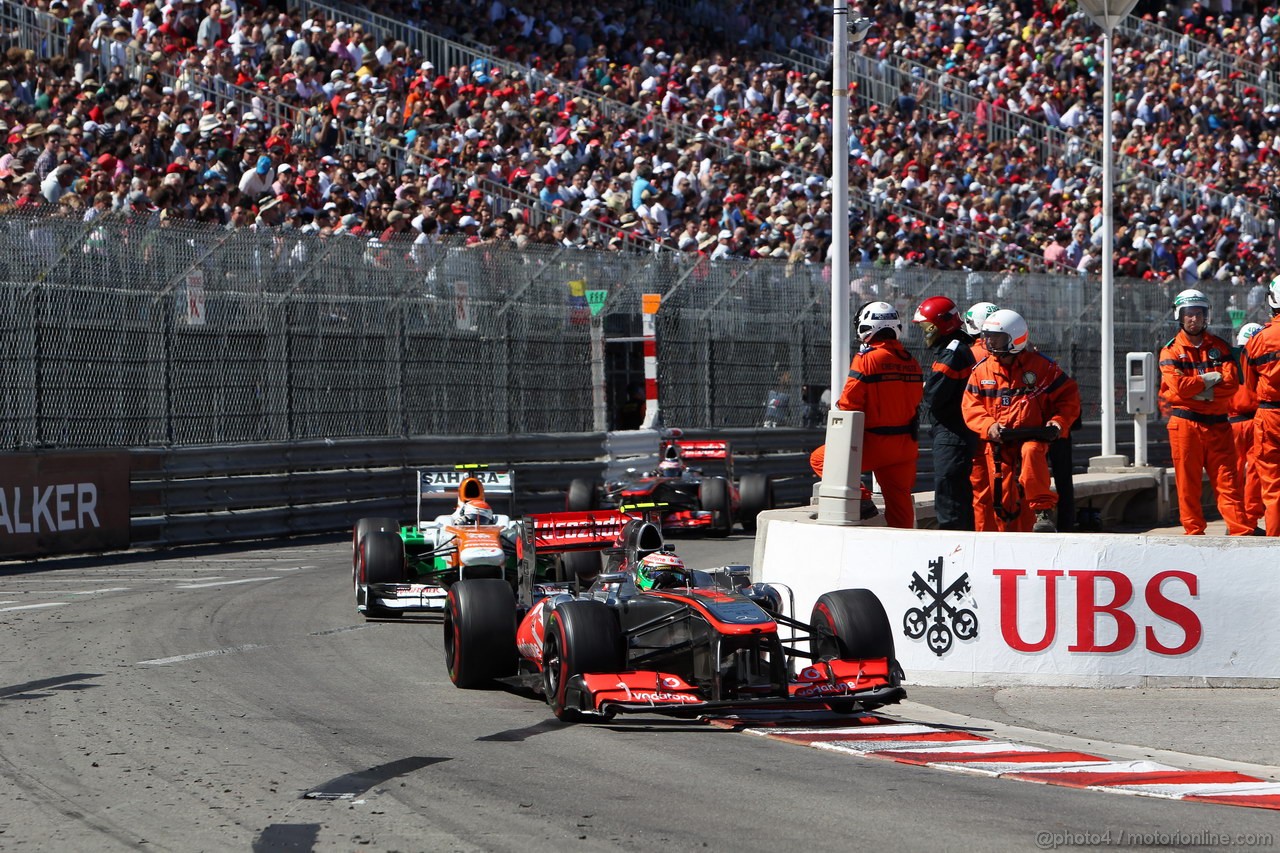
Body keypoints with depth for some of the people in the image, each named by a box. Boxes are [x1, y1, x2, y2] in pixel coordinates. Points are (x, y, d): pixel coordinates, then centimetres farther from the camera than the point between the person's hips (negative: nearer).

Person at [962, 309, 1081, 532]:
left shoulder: (1041, 365, 1)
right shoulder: (982, 371, 8)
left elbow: (1069, 395, 5)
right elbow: (970, 406, 5)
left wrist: (1058, 422, -11)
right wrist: (989, 426, -13)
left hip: (1033, 436, -3)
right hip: (998, 443, 3)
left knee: (1031, 452, -38)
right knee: (1004, 499, 0)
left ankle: (1044, 511, -34)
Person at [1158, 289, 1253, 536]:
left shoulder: (1219, 347, 10)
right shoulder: (1171, 351, 2)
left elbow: (1232, 383, -4)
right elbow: (1178, 386, -14)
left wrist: (1199, 391, -14)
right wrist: (1212, 379, -8)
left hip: (1217, 423, 2)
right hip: (1185, 423, -2)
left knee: (1227, 481, -2)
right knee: (1188, 484, 0)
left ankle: (1241, 532, -6)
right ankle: (1194, 532, 7)